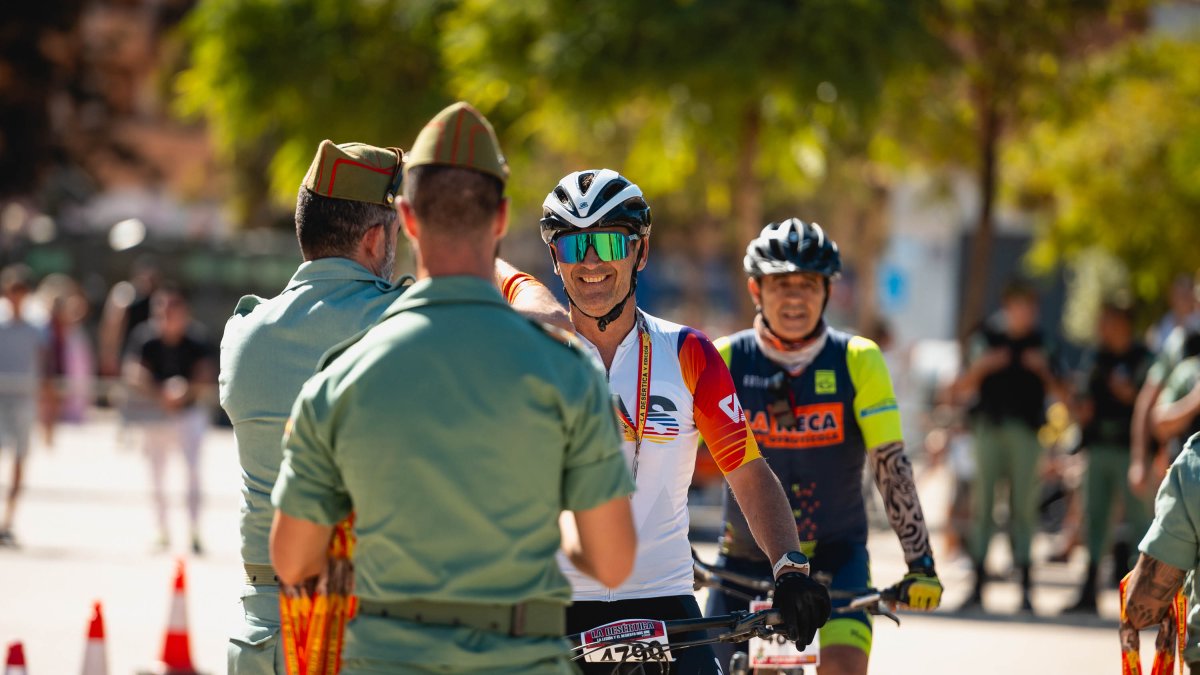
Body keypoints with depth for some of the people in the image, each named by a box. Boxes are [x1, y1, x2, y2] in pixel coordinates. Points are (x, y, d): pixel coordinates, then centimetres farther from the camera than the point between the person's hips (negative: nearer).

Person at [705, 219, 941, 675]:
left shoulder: (857, 361, -10)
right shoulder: (723, 360, -9)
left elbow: (891, 465, -13)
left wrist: (920, 564, -20)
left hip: (835, 555, -1)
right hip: (747, 557, 1)